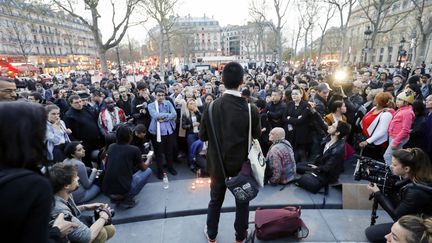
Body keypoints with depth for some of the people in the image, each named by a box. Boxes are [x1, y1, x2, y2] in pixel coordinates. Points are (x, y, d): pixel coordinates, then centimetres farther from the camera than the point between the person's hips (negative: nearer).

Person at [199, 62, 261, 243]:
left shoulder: (211, 107, -17)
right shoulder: (251, 109, -19)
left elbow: (202, 136, -8)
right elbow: (257, 134, -3)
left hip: (218, 162, 1)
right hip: (242, 163, -1)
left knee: (215, 200, 22)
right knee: (242, 201, 22)